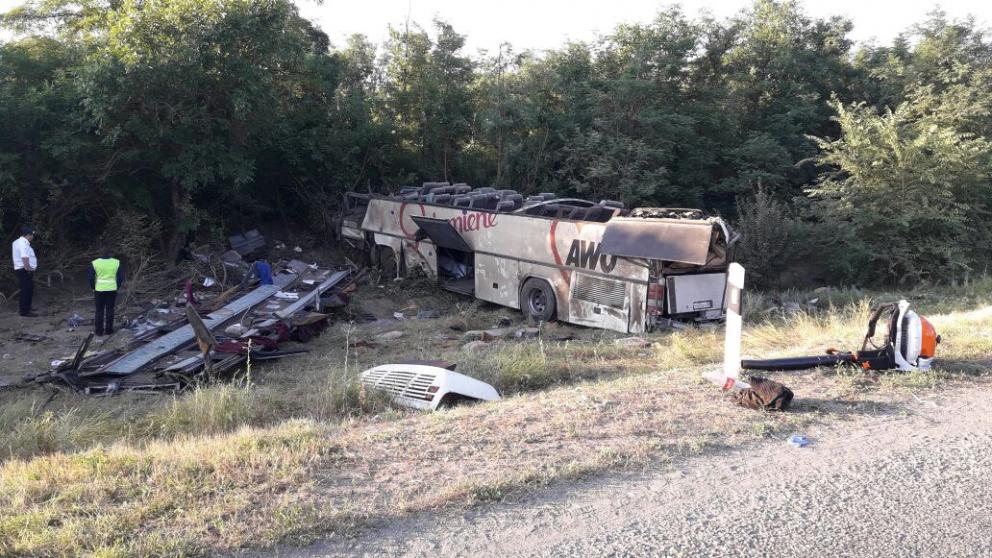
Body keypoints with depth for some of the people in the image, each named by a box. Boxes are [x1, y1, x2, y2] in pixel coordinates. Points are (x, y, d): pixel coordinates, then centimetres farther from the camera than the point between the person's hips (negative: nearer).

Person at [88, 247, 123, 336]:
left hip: (99, 290, -1)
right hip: (112, 289, 1)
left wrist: (93, 288, 10)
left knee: (99, 310, 8)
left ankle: (99, 330, 12)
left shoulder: (95, 263, -5)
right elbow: (121, 277, 0)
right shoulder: (116, 262, -1)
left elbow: (91, 278, -5)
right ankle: (108, 330, 11)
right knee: (110, 310, 8)